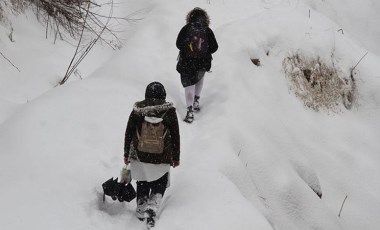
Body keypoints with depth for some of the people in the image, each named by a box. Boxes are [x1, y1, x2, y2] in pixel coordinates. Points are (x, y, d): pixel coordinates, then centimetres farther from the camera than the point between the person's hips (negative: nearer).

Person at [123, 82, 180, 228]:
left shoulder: (137, 110, -5)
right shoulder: (169, 111, -7)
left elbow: (128, 133, 1)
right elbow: (175, 137, -1)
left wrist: (126, 154, 13)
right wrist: (176, 157, 10)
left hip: (139, 156, 1)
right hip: (162, 159, -1)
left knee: (142, 186, 20)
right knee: (159, 186, 13)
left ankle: (141, 211, 22)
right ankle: (152, 208, -8)